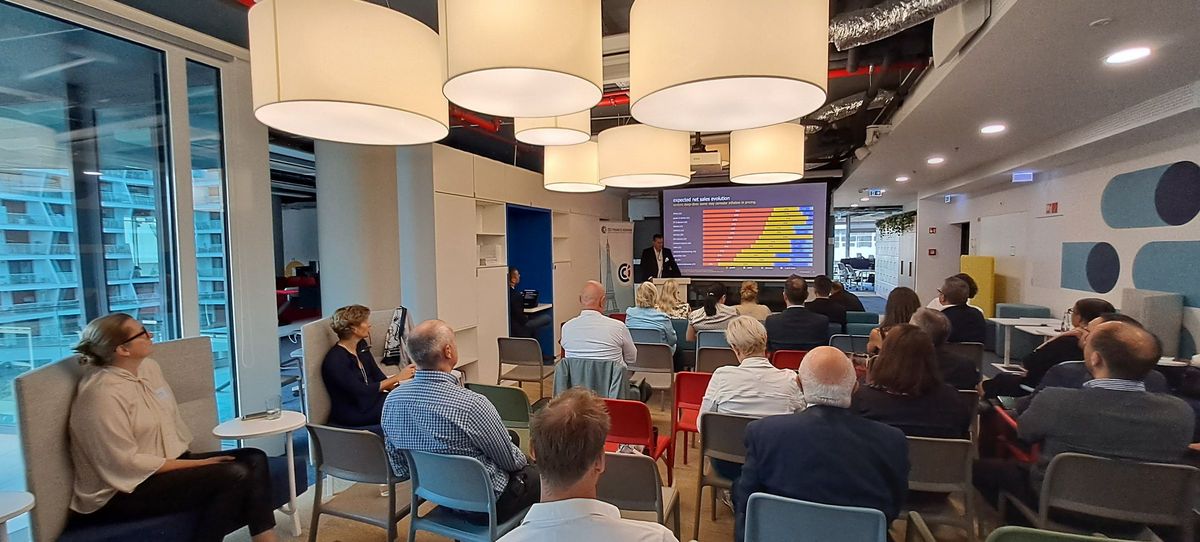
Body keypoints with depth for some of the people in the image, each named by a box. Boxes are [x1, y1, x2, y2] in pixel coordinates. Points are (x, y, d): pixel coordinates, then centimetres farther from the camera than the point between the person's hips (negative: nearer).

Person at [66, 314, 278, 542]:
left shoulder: (149, 367, 5)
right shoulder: (104, 393, -21)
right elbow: (126, 464, -20)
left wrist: (193, 459, 1)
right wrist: (197, 464, -17)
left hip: (167, 462, 8)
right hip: (123, 491, -8)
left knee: (254, 459, -9)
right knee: (235, 475, -25)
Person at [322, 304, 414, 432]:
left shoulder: (361, 345, 4)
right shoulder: (335, 361, -21)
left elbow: (377, 375, 6)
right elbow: (363, 391, -23)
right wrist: (397, 377, -20)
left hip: (370, 399, 7)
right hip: (351, 415, -7)